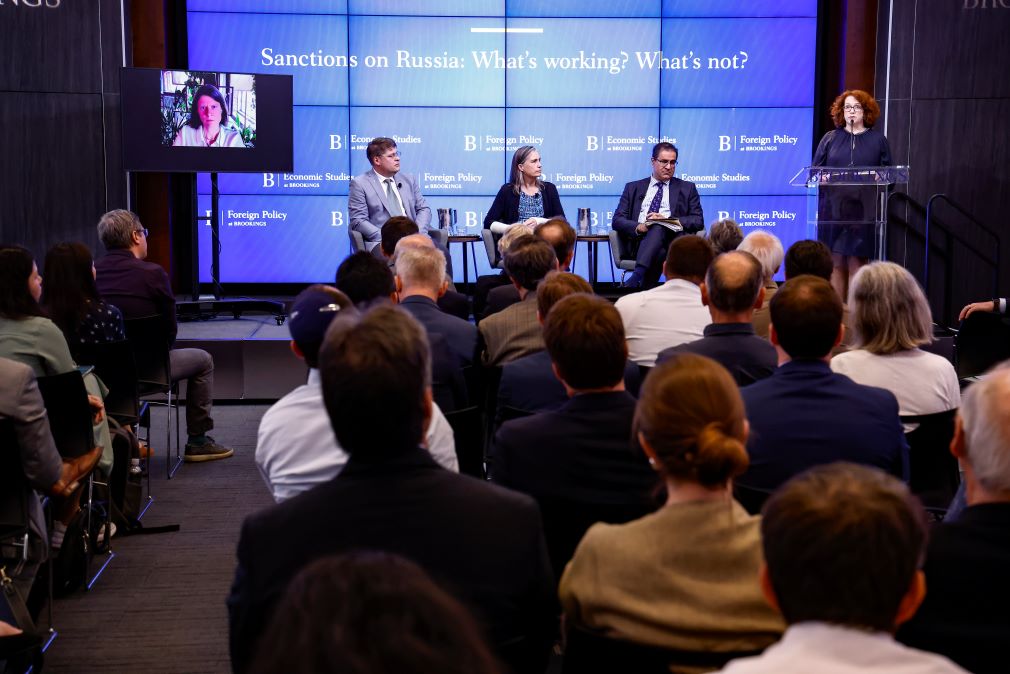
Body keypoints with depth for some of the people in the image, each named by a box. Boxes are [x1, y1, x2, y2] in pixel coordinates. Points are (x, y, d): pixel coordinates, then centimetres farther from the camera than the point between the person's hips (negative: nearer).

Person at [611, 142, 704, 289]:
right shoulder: (633, 188, 23)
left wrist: (667, 220, -6)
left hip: (670, 238, -1)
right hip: (638, 241, 1)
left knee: (659, 228, -38)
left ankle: (637, 276, -54)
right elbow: (617, 220, 13)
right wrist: (638, 227, -11)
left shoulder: (687, 188, 22)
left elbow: (698, 221, 10)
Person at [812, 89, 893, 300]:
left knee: (857, 263, -2)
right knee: (836, 262, 1)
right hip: (833, 209, 1)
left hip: (863, 210, -1)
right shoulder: (831, 138, 13)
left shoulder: (877, 139, 11)